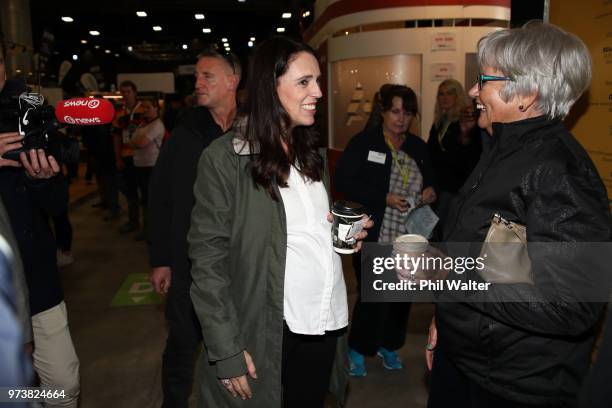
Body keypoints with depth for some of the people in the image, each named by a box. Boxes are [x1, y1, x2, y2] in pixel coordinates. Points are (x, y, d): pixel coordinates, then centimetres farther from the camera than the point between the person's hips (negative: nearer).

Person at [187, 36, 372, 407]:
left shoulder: (311, 152, 9)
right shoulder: (225, 158, -12)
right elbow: (208, 260, -12)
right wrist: (227, 350, -14)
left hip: (326, 320, 6)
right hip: (266, 332, -6)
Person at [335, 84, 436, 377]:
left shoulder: (419, 147, 10)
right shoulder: (363, 143, -7)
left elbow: (430, 180, 22)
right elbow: (343, 181, -14)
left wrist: (430, 191, -2)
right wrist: (385, 198, -20)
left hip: (409, 240, 5)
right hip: (374, 238, -5)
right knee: (372, 298, 0)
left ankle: (388, 345, 38)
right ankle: (357, 349, 24)